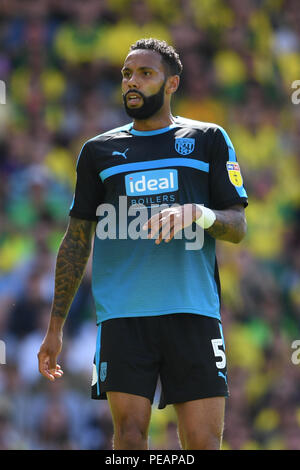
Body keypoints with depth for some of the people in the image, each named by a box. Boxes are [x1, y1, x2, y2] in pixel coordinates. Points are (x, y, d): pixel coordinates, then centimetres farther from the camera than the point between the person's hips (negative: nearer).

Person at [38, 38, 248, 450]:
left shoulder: (208, 140, 13)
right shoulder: (99, 150, 17)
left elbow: (238, 226, 8)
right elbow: (77, 241, 19)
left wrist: (196, 213, -14)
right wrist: (55, 327, 15)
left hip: (194, 309, -1)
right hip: (123, 311, 1)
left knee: (203, 440, -7)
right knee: (130, 432, -10)